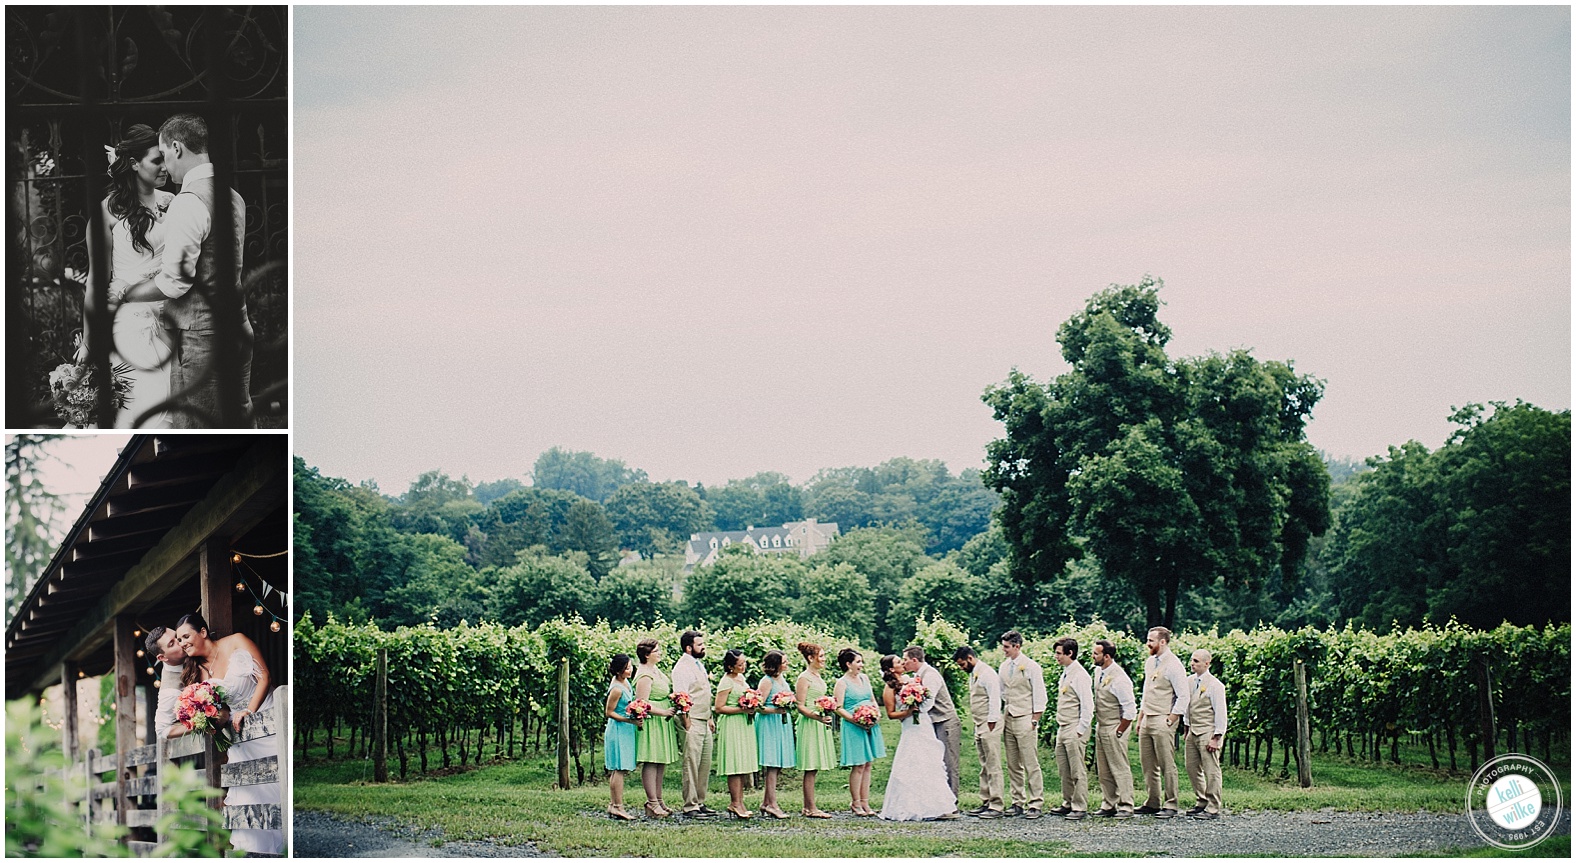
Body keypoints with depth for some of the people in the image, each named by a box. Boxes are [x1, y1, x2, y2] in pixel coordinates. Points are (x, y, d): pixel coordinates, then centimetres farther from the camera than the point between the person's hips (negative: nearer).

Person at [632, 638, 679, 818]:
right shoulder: (645, 675, -16)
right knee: (651, 762, -8)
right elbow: (642, 703, -20)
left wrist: (670, 697, 9)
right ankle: (652, 803, -7)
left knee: (661, 763, 11)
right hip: (651, 722, -10)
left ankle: (658, 801, 16)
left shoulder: (656, 671, 15)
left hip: (663, 722, 10)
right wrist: (663, 712, -20)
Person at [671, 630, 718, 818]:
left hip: (704, 722, 9)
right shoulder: (682, 668, -11)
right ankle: (690, 806, -5)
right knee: (691, 765, -7)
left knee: (705, 765, 10)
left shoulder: (699, 665, 18)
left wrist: (710, 718, 20)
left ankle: (700, 802, 17)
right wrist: (687, 723, -18)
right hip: (692, 721, -9)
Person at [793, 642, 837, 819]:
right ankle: (811, 809, -6)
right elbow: (800, 706, -15)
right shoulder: (804, 678, -12)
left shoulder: (818, 676, 15)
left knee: (813, 768, 9)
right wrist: (817, 716, -27)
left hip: (820, 723, 9)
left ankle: (807, 807, 11)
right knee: (810, 769, -7)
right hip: (809, 724, -9)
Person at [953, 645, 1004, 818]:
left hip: (989, 724, -10)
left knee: (993, 766, -8)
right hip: (979, 725, 10)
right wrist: (977, 727, 16)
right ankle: (986, 803, 15)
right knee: (984, 767, 11)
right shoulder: (972, 674, 17)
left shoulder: (987, 673, -12)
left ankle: (996, 806, -8)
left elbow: (995, 699, -17)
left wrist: (991, 724, -18)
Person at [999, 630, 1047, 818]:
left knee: (1031, 765, -6)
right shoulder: (1004, 666, 13)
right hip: (1008, 718, 6)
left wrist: (1034, 721, -9)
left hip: (1025, 719, -6)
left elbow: (1039, 696, -6)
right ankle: (1017, 802, 12)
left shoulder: (1031, 667, -6)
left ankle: (1035, 804, -5)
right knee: (1013, 765, 7)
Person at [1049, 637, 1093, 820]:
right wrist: (1060, 728, 17)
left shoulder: (1079, 675, -14)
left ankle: (1080, 807, -1)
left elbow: (1088, 706, -16)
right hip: (1062, 729, 9)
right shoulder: (1065, 674, 15)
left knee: (1077, 771, -5)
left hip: (1074, 730, -9)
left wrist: (1080, 731, -16)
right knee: (1064, 771, 12)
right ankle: (1068, 804, 20)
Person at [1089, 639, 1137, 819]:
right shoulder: (1098, 672, 7)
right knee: (1103, 770, 11)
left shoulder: (1119, 678, -20)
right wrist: (1098, 725, 17)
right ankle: (1108, 805, 18)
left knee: (1120, 768, -3)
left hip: (1114, 728, -9)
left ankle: (1125, 807, 1)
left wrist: (1119, 731, -14)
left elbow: (1130, 709, -19)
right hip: (1101, 727, 9)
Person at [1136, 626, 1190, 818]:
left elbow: (1183, 696, -13)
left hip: (1163, 721, -9)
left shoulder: (1173, 665, -10)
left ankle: (1170, 805, -2)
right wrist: (1140, 719, 19)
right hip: (1147, 721, 9)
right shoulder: (1150, 663, 15)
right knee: (1147, 764, 8)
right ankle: (1153, 803, 14)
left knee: (1167, 765, -5)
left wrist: (1171, 720, -14)